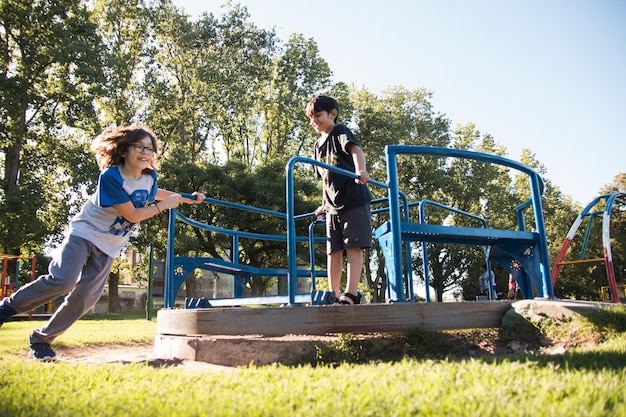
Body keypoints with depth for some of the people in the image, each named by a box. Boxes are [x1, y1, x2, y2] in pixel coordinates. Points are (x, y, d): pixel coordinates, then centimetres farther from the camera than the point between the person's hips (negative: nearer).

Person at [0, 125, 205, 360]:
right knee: (63, 281, -25)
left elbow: (153, 193, 23)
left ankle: (41, 340, 12)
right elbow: (132, 215, -23)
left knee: (86, 297, -3)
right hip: (84, 233, -5)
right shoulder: (110, 177, -22)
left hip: (108, 247, 5)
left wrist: (187, 198, 23)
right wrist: (163, 205, -17)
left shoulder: (149, 177, -3)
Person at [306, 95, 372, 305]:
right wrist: (324, 204, 26)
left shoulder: (340, 132, -2)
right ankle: (333, 293, 11)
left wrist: (361, 170, -43)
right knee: (334, 249, 6)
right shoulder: (318, 145, 19)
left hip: (353, 199, -7)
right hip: (333, 205, 7)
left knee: (353, 245, -8)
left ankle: (351, 293, -7)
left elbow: (356, 149, -23)